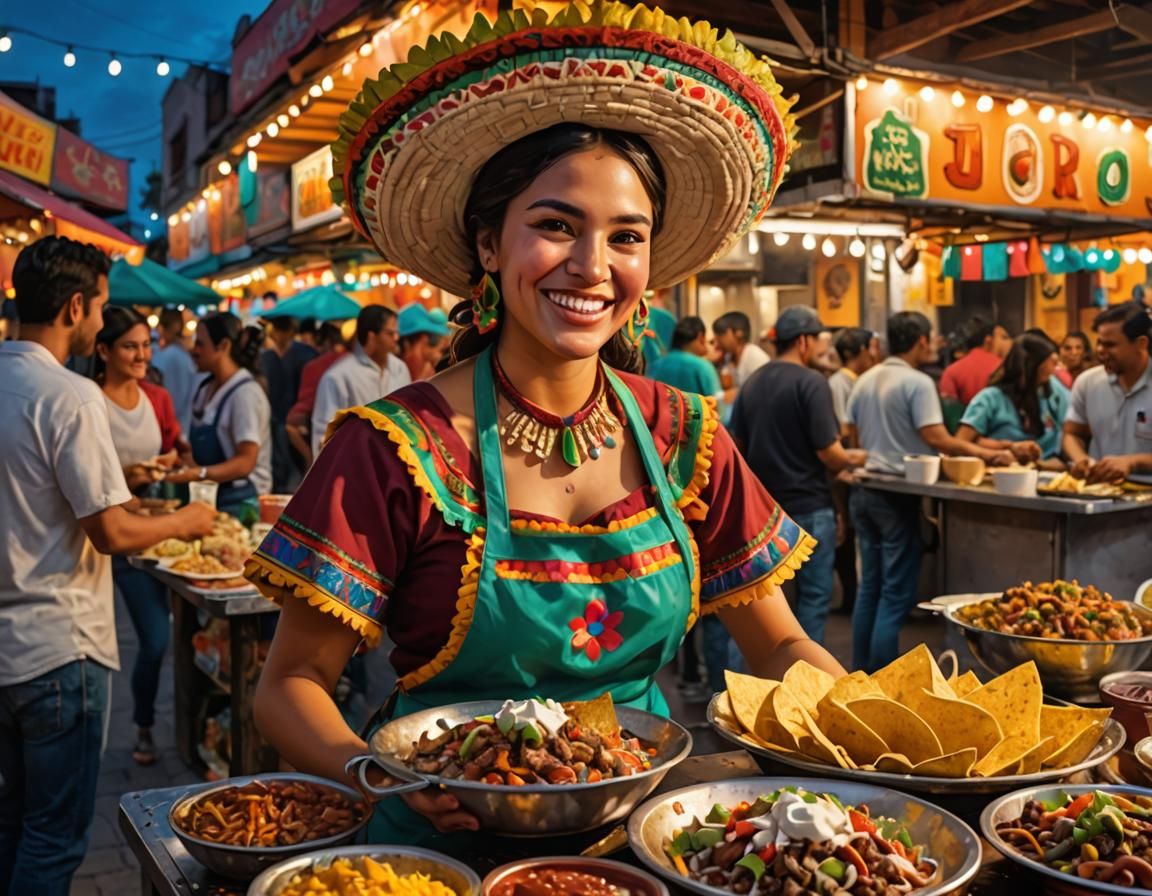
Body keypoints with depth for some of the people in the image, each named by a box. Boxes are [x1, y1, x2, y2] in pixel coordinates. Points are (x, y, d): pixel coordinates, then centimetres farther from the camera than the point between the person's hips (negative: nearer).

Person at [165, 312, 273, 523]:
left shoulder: (246, 393, -14)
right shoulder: (204, 389, 11)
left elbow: (246, 462, -19)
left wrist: (199, 473, -30)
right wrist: (181, 458, 0)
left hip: (238, 504, -7)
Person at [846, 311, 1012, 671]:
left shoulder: (865, 380, 9)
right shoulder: (917, 382, -13)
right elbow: (937, 439, -20)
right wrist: (987, 454, -15)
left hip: (864, 490, 7)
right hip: (898, 494, -7)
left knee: (870, 585, 15)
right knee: (896, 594, 0)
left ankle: (861, 671, 22)